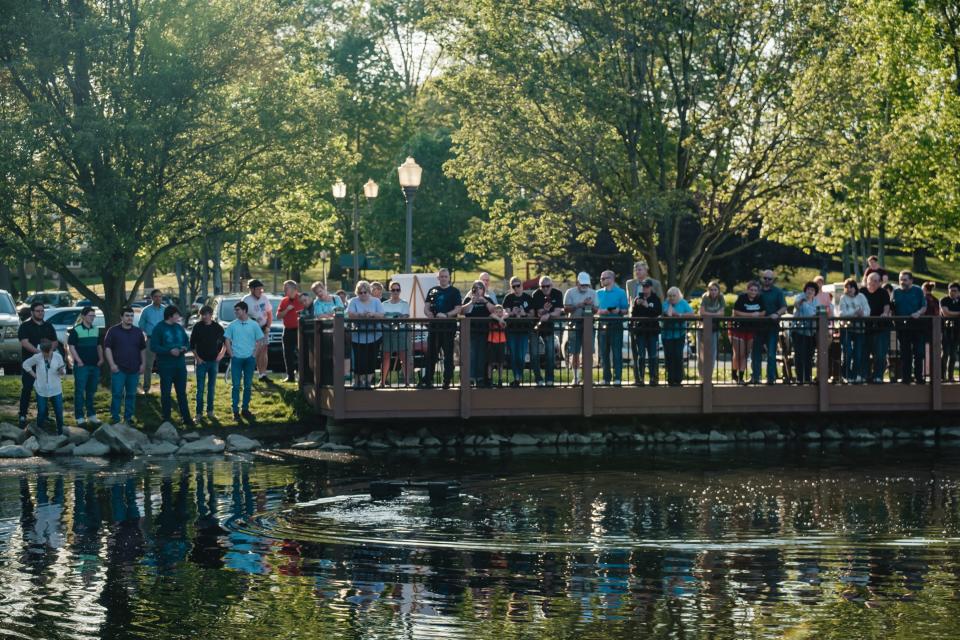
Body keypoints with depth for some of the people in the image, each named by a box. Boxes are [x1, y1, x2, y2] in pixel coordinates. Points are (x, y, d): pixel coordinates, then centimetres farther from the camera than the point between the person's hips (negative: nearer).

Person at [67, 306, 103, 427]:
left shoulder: (96, 330, 12)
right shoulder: (76, 330, -6)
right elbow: (71, 346, -9)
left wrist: (101, 359, 5)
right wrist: (79, 361, -14)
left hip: (94, 365, 6)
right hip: (81, 366, -6)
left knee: (91, 392, 12)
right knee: (80, 392, -3)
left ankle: (91, 415, 20)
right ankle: (80, 417, 0)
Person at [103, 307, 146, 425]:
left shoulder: (138, 332, 11)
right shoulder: (113, 331, -1)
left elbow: (143, 349, 15)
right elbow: (107, 348, -4)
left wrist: (143, 364, 6)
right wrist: (112, 364, -12)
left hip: (134, 369, 4)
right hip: (118, 369, -4)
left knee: (131, 394, 7)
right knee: (117, 394, -4)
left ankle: (128, 417, 16)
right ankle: (115, 418, 2)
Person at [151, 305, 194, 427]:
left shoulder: (179, 327, 10)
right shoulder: (159, 328, -8)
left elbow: (187, 342, 19)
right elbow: (153, 347, -14)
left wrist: (185, 348, -5)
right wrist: (169, 351, -23)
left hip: (180, 365, 5)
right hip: (166, 366, -5)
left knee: (182, 392, 10)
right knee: (166, 393, 2)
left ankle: (186, 418, 15)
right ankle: (166, 419, 10)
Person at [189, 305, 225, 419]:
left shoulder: (217, 327, 1)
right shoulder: (197, 327, -3)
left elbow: (225, 341, 11)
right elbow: (192, 344, 0)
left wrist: (222, 353, -2)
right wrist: (197, 357, -7)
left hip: (213, 361, 2)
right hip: (201, 361, -2)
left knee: (211, 388, 8)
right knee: (200, 388, -2)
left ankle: (210, 411, 15)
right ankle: (199, 412, 3)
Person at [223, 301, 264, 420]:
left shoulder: (254, 325, 2)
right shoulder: (232, 325, 3)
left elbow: (260, 341, 6)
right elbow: (227, 341, 5)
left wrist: (254, 354, -3)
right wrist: (231, 354, -4)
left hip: (249, 358, 1)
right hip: (236, 359, -1)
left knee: (248, 385, 6)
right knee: (236, 385, -2)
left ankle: (245, 409, 16)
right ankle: (235, 410, 2)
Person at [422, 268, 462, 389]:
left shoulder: (454, 291, 3)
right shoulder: (432, 291, 13)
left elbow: (458, 310, -4)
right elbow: (426, 308, 10)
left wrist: (446, 315, -20)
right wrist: (430, 315, -12)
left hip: (449, 326, -3)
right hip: (434, 326, 3)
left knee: (448, 355, 0)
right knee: (431, 355, 5)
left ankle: (447, 381, 4)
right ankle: (427, 380, 9)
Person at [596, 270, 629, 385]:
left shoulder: (620, 292, 3)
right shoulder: (599, 293, 15)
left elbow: (625, 309, 1)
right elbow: (595, 309, 12)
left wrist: (618, 311, -18)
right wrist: (601, 311, -9)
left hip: (616, 324, -4)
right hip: (602, 323, 4)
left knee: (616, 352, -6)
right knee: (604, 353, 4)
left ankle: (617, 378, -5)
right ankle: (606, 378, 10)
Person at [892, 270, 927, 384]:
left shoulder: (918, 291, 4)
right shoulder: (896, 292, 11)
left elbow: (924, 306, 1)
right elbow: (892, 308, 12)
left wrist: (918, 313, -17)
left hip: (916, 324, -2)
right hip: (902, 326, 2)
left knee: (918, 352, -2)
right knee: (904, 353, 5)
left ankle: (918, 376, 4)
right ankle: (905, 377, 9)